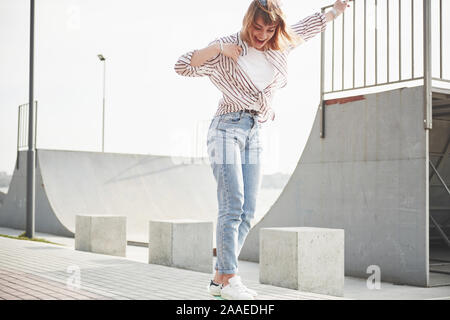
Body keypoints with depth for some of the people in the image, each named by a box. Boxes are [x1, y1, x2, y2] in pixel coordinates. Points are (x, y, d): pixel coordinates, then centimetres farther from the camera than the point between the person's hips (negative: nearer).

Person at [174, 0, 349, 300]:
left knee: (247, 211, 1)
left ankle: (219, 279, 6)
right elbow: (183, 66, -10)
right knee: (232, 205, -15)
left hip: (254, 132, 6)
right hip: (227, 127, -6)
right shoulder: (230, 47, -4)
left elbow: (306, 28, 31)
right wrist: (219, 48, -18)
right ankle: (229, 279, -12)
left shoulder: (279, 47, 12)